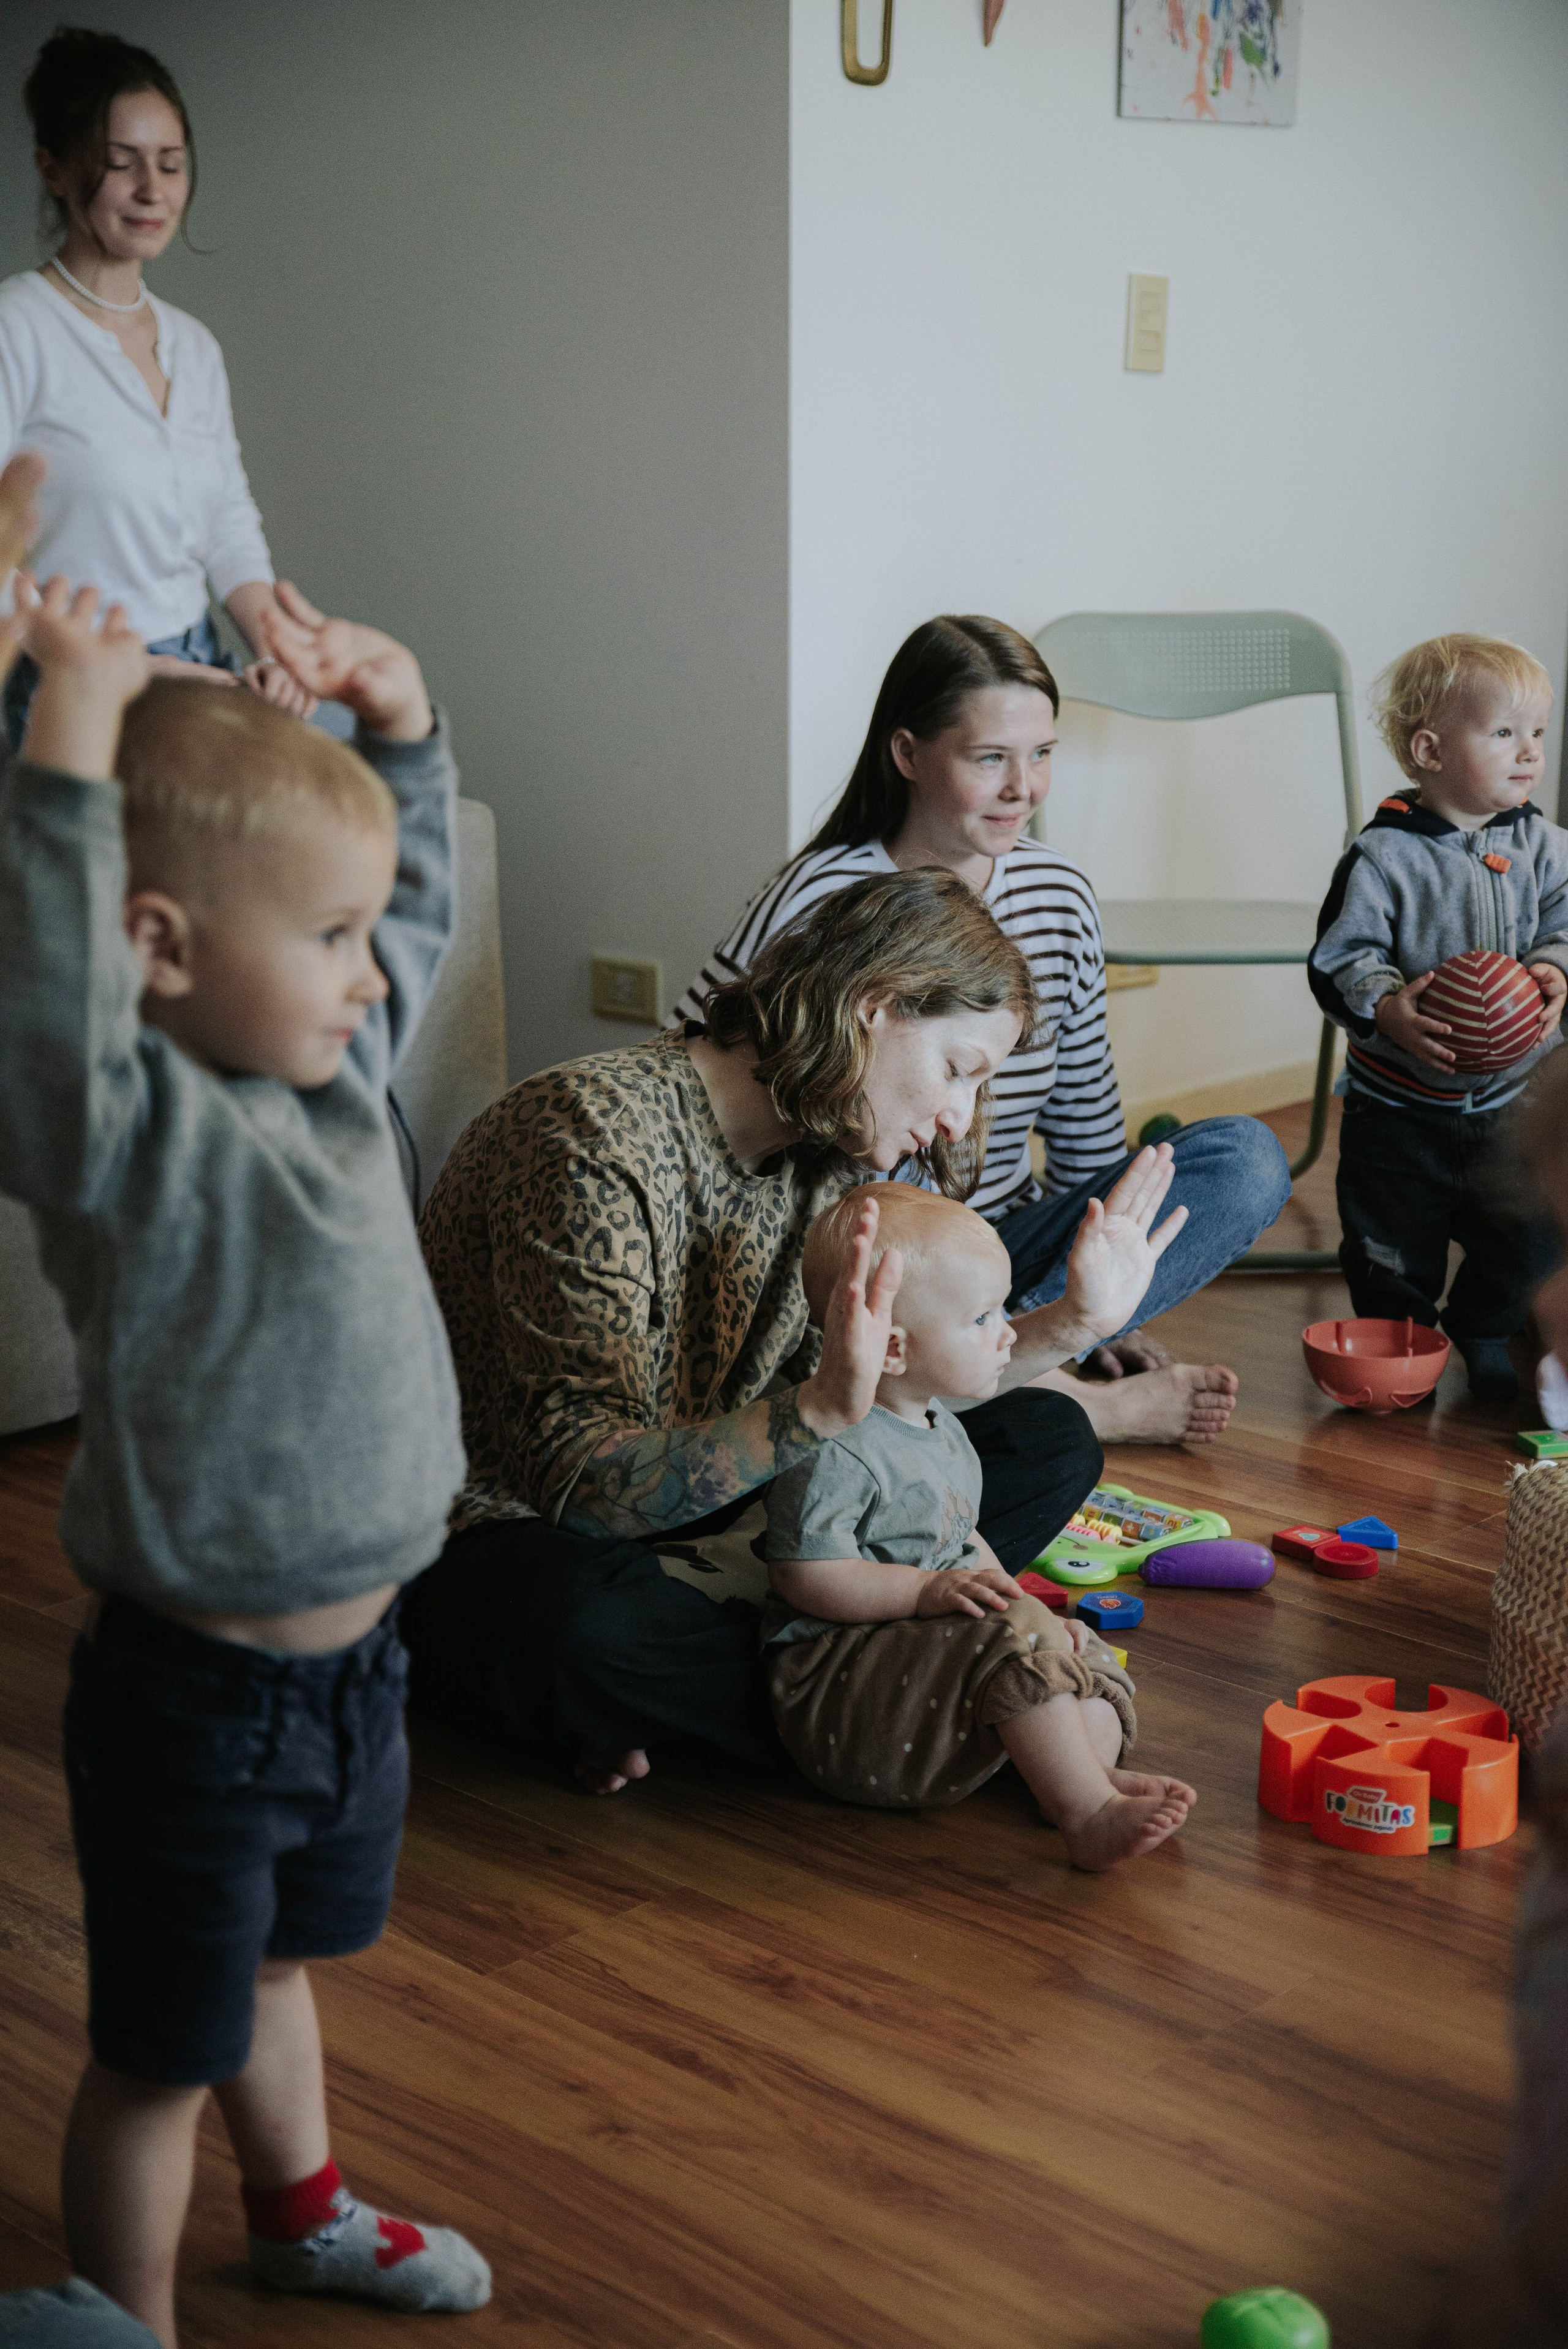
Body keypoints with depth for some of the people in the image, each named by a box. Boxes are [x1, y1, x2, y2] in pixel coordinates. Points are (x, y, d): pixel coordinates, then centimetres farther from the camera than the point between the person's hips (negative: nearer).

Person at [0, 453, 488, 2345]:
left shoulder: (338, 1063, 1)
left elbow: (420, 890, 18)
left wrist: (395, 708, 7)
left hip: (352, 1649, 8)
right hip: (198, 1688, -8)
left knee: (274, 1967, 32)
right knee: (160, 2047, 12)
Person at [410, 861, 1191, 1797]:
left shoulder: (829, 1156, 1)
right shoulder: (597, 1136, -25)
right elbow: (582, 1483, -30)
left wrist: (1074, 1322, -1)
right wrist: (817, 1411, -42)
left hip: (706, 1520, 8)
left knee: (1049, 1441, -1)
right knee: (567, 1616, -45)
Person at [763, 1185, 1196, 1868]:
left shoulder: (942, 1432, 14)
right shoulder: (836, 1452, -20)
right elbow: (803, 1575, -23)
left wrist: (1006, 1592, 5)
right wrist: (928, 1591, -27)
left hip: (936, 1646, 10)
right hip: (834, 1672, -10)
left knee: (1088, 1655, 7)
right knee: (1017, 1639, -29)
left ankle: (1094, 1770, -19)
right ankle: (1088, 1817, -30)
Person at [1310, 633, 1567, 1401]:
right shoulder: (1384, 856, -14)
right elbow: (1342, 956, -15)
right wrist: (1387, 1008, -32)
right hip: (1399, 1105, -3)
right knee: (1394, 1256, 9)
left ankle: (1486, 1334, 27)